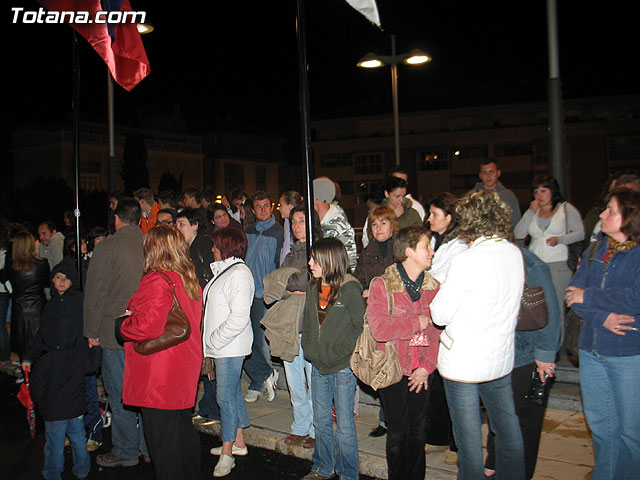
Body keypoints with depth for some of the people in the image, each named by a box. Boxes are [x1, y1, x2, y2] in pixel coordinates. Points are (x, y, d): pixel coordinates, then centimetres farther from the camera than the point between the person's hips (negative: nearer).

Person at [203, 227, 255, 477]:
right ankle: (238, 442, 28)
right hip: (220, 345, 10)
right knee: (233, 393, 16)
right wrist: (210, 343, 15)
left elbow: (239, 317, -23)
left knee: (226, 396, -5)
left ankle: (227, 454, 4)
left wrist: (215, 341, -17)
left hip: (231, 347, -10)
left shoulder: (239, 274, -17)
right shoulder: (223, 270, 14)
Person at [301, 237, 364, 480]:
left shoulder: (350, 290, -13)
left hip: (343, 367, -6)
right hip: (318, 366, 6)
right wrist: (309, 349, 4)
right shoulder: (313, 289, 8)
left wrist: (337, 353, -15)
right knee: (321, 420, 17)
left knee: (344, 424, 4)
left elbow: (359, 326, -13)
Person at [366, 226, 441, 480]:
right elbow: (378, 328, -22)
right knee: (398, 434, 8)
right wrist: (418, 322, -15)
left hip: (421, 373, 3)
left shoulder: (433, 287, 3)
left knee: (418, 433, 15)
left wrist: (427, 366, -9)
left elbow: (438, 332, 1)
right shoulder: (382, 285, -10)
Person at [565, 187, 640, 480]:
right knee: (599, 426, 15)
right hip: (592, 349, 6)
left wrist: (587, 296, -11)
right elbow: (573, 296, 3)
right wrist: (602, 317, -15)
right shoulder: (595, 251, 10)